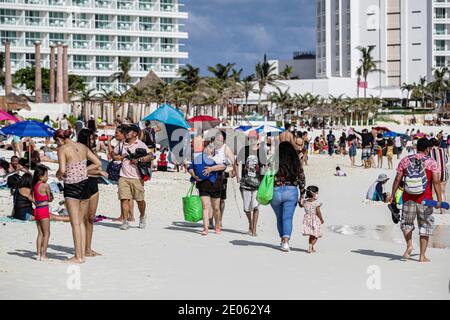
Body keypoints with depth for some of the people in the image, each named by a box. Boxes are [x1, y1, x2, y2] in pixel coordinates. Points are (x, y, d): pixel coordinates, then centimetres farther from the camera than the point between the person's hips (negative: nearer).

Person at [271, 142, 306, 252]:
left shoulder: (275, 163, -6)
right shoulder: (297, 164, 1)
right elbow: (302, 180, 3)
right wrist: (302, 195, 8)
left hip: (276, 192, 0)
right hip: (291, 192, 0)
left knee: (280, 218, 16)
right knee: (288, 218, -2)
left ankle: (283, 240, 27)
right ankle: (286, 241, -17)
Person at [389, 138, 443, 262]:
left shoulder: (405, 160, 3)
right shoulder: (431, 162, -3)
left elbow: (397, 179, 3)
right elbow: (436, 182, -8)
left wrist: (393, 196, 10)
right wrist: (439, 200, -6)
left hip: (408, 198, 2)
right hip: (425, 200, -2)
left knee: (406, 223, 19)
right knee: (425, 226, 9)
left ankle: (409, 245, -5)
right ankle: (422, 256, 8)